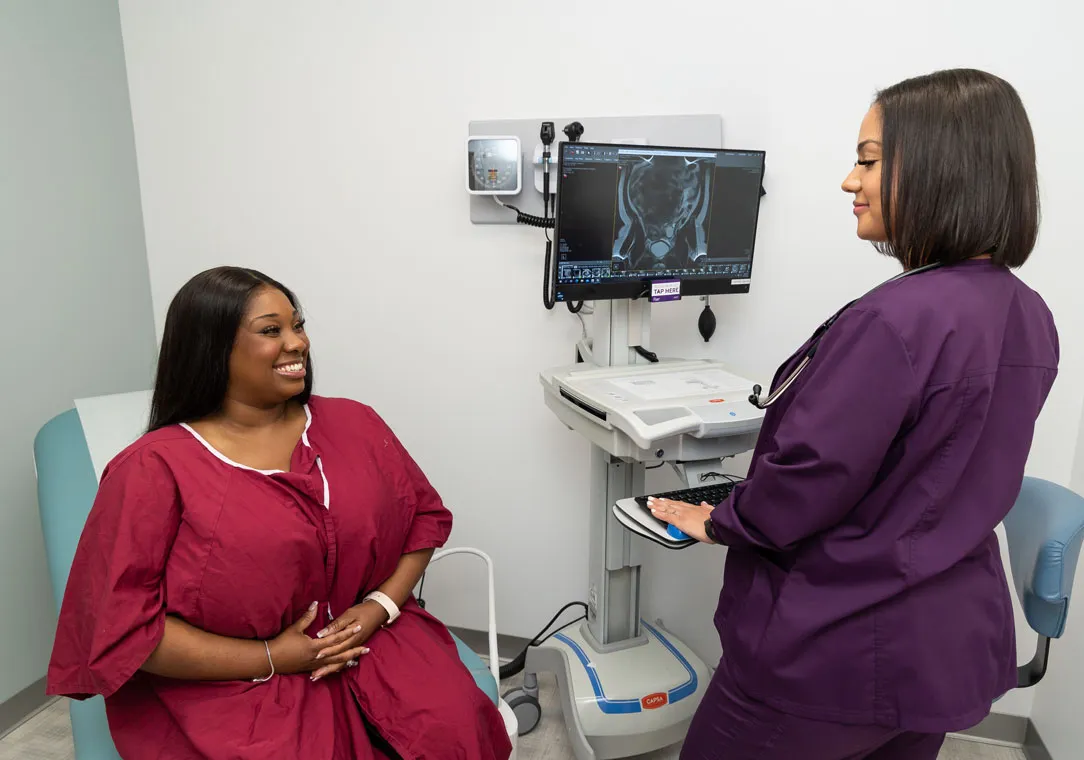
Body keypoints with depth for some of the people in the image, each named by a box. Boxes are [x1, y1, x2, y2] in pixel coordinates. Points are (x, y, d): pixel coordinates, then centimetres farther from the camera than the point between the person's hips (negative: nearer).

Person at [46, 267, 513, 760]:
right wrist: (271, 658, -13)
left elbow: (425, 517, 9)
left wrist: (381, 605, -8)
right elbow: (123, 626, -9)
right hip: (229, 685, -2)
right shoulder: (154, 469, -8)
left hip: (370, 639, 3)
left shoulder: (354, 424, 4)